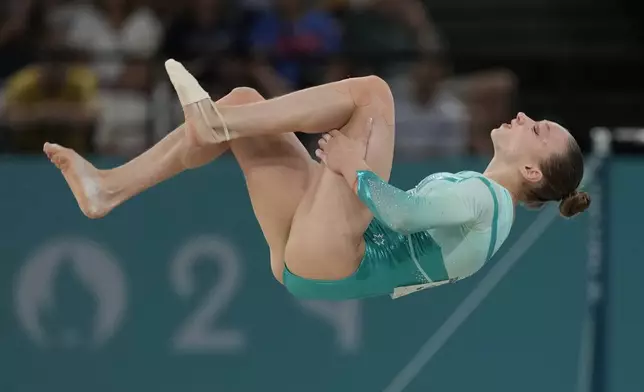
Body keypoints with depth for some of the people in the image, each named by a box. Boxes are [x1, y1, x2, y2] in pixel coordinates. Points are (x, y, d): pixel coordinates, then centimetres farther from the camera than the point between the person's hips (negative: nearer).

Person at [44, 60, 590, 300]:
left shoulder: (486, 200, -7)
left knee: (371, 92, -13)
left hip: (329, 266, -10)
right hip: (307, 259, 10)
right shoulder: (474, 191, 23)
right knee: (245, 101, 7)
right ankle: (110, 188, -4)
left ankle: (216, 121, -15)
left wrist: (351, 166, -14)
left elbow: (404, 214, -22)